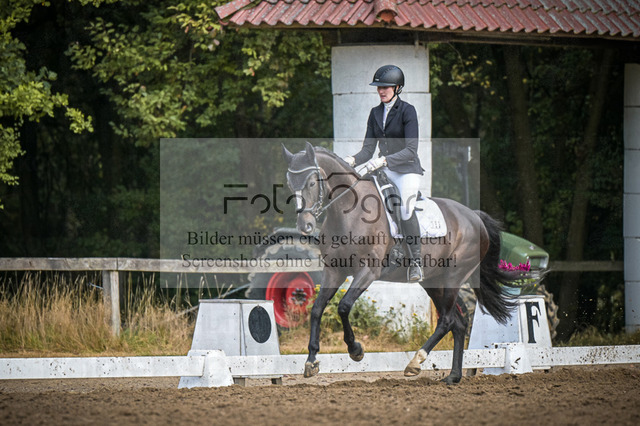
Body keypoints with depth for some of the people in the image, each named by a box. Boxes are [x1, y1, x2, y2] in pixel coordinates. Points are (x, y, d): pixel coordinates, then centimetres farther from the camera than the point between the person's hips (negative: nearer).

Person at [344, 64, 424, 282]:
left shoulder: (407, 111, -8)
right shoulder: (375, 113, 11)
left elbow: (411, 150, -17)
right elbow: (368, 149, 8)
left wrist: (383, 160, -31)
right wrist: (353, 160, -14)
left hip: (407, 170, -6)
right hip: (384, 171, 6)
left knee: (406, 209, -30)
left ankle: (416, 262, -21)